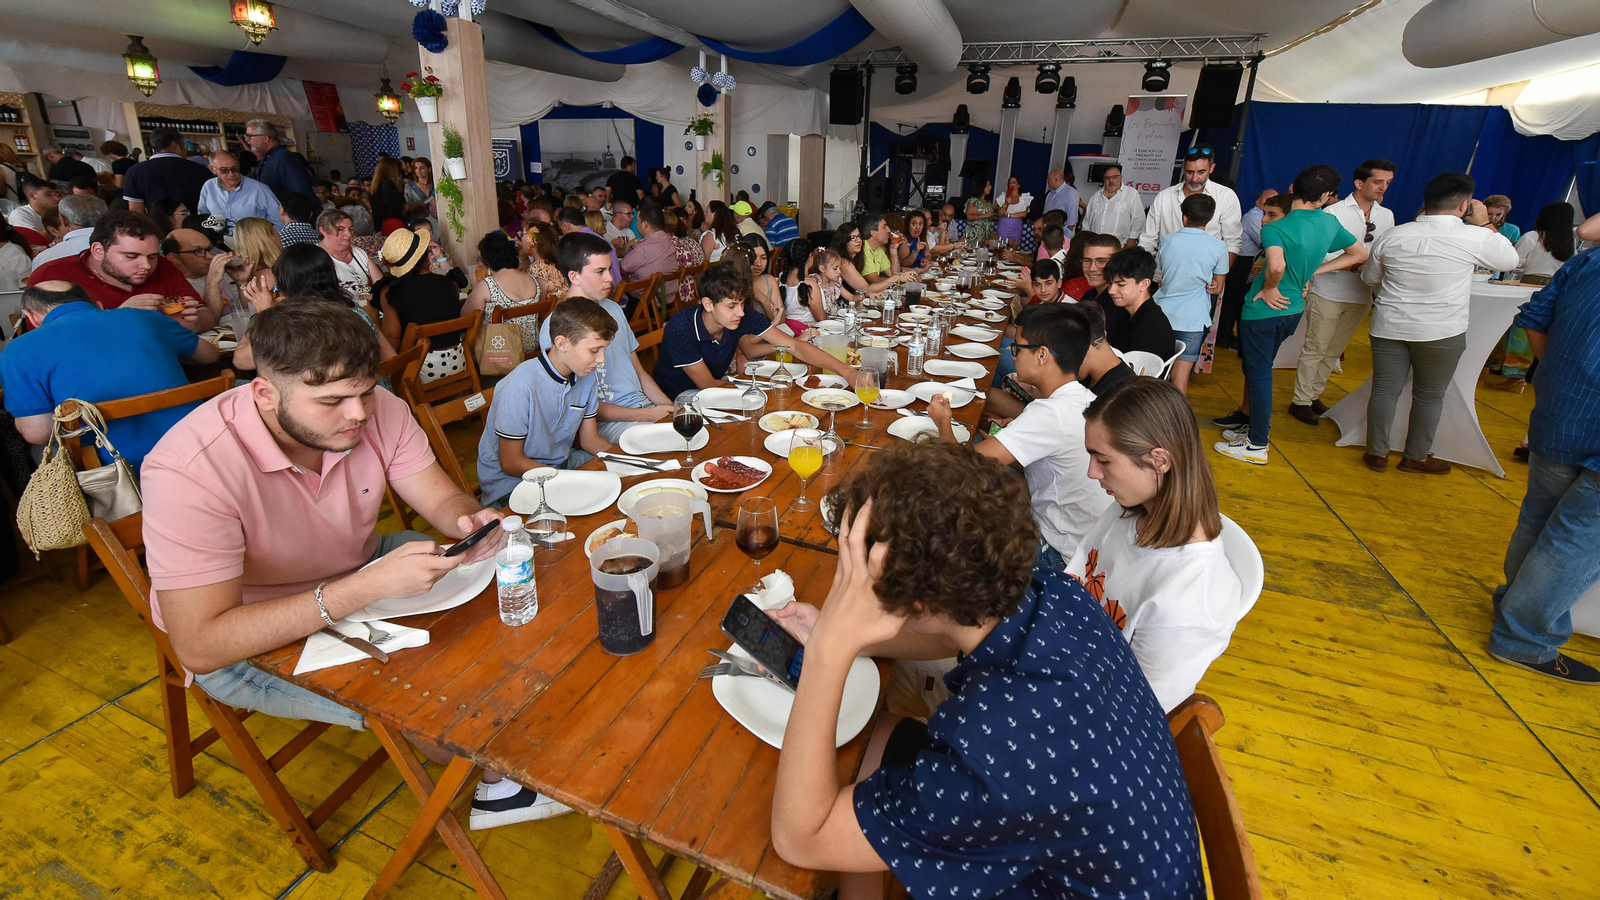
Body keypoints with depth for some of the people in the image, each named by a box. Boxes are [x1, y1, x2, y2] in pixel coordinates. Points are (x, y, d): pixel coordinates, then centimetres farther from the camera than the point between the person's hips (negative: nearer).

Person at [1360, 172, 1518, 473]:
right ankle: (1416, 458, 20)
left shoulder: (1393, 235, -1)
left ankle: (1377, 454, 14)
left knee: (1384, 389, 8)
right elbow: (1510, 260, 8)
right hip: (1442, 333, -2)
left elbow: (1369, 277, 11)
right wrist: (1485, 224, 15)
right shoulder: (1475, 237, -10)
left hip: (1389, 326, 2)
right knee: (1429, 395, 10)